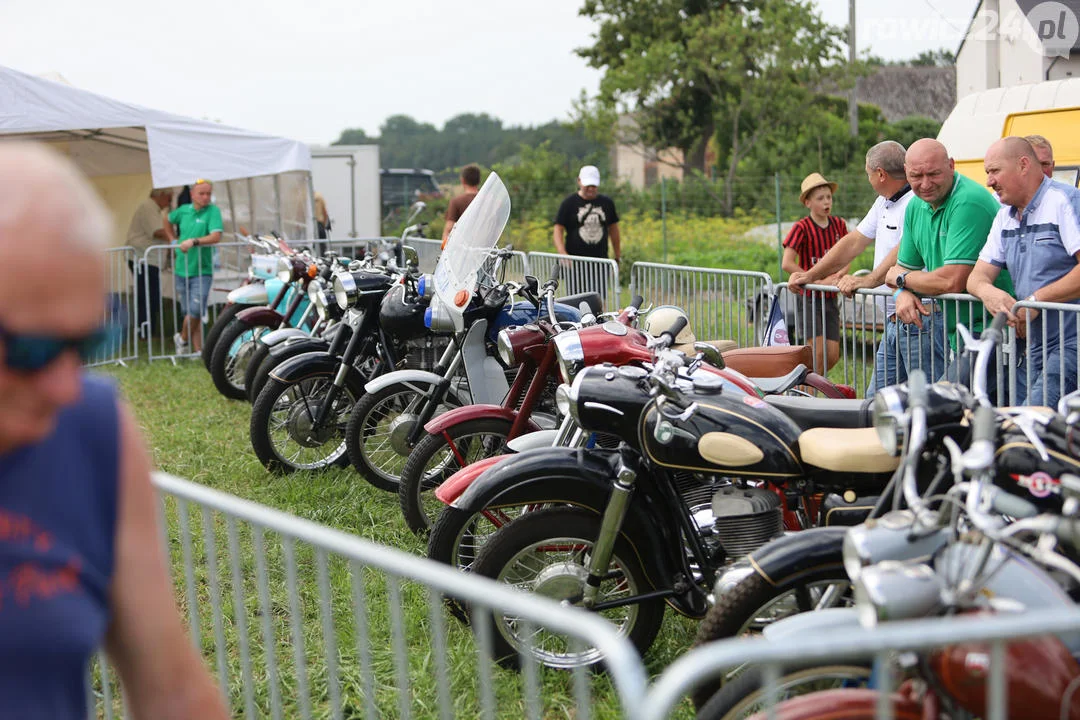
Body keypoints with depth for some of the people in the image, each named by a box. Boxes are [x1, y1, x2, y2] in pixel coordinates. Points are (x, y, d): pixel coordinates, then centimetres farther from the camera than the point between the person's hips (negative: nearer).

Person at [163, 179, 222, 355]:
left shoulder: (213, 211, -6)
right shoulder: (183, 210, 8)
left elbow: (216, 237, -21)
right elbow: (168, 221, 30)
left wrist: (193, 241, -30)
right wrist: (173, 240, 18)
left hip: (202, 270, -4)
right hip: (182, 270, 4)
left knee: (196, 311, -14)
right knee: (189, 313, 6)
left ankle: (182, 338, 11)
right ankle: (198, 351, 12)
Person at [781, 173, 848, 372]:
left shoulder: (838, 225, 6)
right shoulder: (802, 228, -10)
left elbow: (845, 259, 13)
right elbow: (787, 264, -17)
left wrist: (839, 275, -10)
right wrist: (819, 281, -17)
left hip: (830, 299, 5)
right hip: (809, 297, -5)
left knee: (833, 355, 4)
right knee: (818, 352, -12)